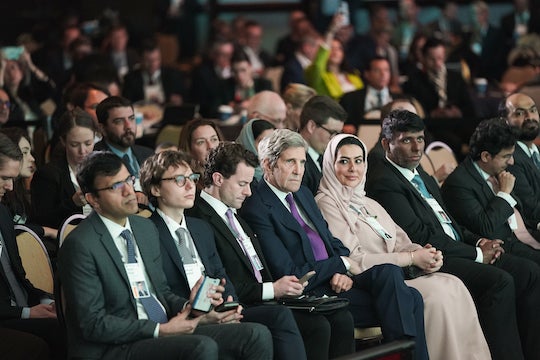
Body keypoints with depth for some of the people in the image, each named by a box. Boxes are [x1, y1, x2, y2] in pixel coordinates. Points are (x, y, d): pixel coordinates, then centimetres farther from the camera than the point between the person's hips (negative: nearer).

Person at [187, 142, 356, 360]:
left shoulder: (232, 215, 21)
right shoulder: (200, 220, -12)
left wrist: (283, 286, 3)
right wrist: (273, 289, -13)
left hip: (264, 299, 9)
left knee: (341, 319, -7)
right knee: (317, 326, -24)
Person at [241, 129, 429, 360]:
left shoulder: (303, 194, 17)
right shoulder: (257, 209, -11)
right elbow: (290, 275, -16)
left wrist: (343, 272, -3)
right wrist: (342, 263, -6)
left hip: (337, 279, 8)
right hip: (311, 293, -8)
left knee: (390, 273, -18)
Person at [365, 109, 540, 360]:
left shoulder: (422, 177, 23)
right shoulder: (383, 182, -10)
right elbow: (418, 235, -16)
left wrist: (480, 242, 2)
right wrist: (476, 254, -12)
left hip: (457, 251, 10)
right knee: (500, 281, -28)